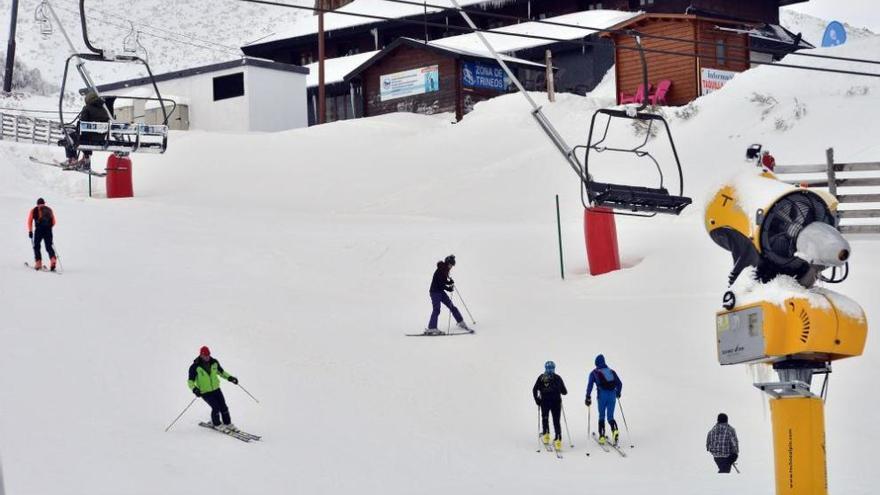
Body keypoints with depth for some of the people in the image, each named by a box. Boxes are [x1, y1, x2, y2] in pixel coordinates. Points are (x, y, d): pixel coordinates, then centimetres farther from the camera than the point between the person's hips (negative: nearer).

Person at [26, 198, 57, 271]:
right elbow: (53, 222, 15)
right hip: (48, 231, 2)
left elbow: (30, 221, 0)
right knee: (49, 247, 7)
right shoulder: (49, 210, 17)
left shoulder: (33, 210, 10)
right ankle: (53, 259, -19)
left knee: (36, 246, 12)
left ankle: (38, 264, 5)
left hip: (39, 230, -2)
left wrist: (30, 231, 1)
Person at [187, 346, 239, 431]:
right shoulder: (195, 367, -17)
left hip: (216, 389, 5)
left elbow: (221, 371, 16)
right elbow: (190, 381, -13)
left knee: (223, 406, 1)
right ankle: (216, 424, 11)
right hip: (205, 392, -5)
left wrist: (229, 377, 6)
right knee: (216, 407, -13)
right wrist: (194, 389, -31)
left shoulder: (214, 362, -3)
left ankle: (228, 423, 20)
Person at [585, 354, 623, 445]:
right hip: (612, 395, 2)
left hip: (602, 395, -2)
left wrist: (588, 397, 0)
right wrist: (618, 393, 33)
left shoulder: (594, 373, 8)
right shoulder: (611, 371, 18)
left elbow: (590, 385, -1)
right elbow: (619, 383, 17)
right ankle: (615, 430, -22)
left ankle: (602, 436, 6)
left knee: (601, 416, 12)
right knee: (610, 417, 7)